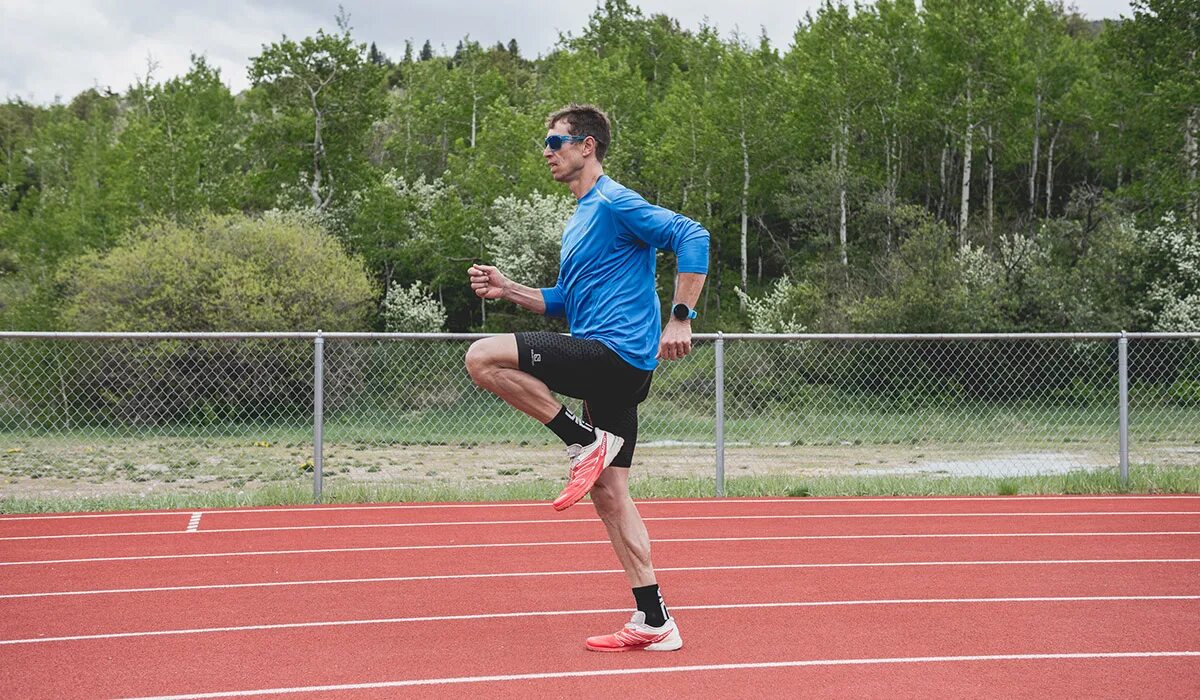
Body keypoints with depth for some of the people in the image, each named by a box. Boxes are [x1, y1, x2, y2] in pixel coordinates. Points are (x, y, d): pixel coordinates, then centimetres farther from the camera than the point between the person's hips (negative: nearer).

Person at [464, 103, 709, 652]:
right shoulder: (580, 219, 22)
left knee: (483, 358, -16)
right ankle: (654, 623, 10)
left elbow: (692, 237, -19)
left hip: (616, 352, -10)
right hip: (611, 370, 10)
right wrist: (507, 289, 15)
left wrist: (680, 318, -23)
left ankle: (586, 442, -9)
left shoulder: (615, 204, -8)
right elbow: (565, 302, 28)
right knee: (607, 493, 9)